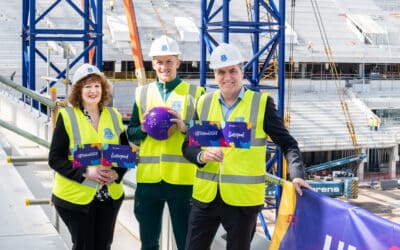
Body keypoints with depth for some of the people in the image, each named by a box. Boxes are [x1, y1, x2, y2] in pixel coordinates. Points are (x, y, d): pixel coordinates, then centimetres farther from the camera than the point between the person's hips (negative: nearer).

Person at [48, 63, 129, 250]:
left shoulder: (114, 116, 6)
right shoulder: (67, 116, -8)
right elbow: (55, 159, -11)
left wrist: (117, 173, -10)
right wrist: (85, 172, -24)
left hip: (110, 196, 4)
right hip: (75, 197, -4)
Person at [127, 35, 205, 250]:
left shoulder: (195, 93, 2)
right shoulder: (142, 93, 11)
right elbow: (131, 134, 13)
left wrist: (185, 127, -18)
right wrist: (143, 128, -8)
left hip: (182, 178, -3)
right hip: (148, 177, 3)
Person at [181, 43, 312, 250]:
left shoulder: (262, 103, -3)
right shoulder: (204, 102, 6)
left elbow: (287, 143, -1)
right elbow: (188, 145, 10)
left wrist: (297, 175, -17)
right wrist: (202, 155, -13)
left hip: (243, 199, -3)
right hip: (205, 196, 3)